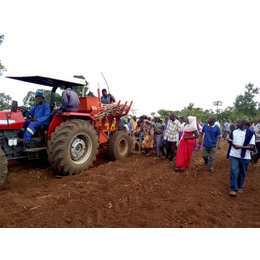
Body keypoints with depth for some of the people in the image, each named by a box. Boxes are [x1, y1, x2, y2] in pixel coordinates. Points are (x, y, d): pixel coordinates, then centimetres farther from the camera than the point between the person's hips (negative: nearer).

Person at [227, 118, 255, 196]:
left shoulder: (250, 133, -9)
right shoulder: (234, 131, 4)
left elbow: (252, 146, -11)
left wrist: (241, 147, -24)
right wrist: (229, 140, -8)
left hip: (245, 157, -2)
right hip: (234, 155, 2)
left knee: (242, 172, 13)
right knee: (234, 171, -4)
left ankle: (239, 187, 32)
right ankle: (233, 189, 3)